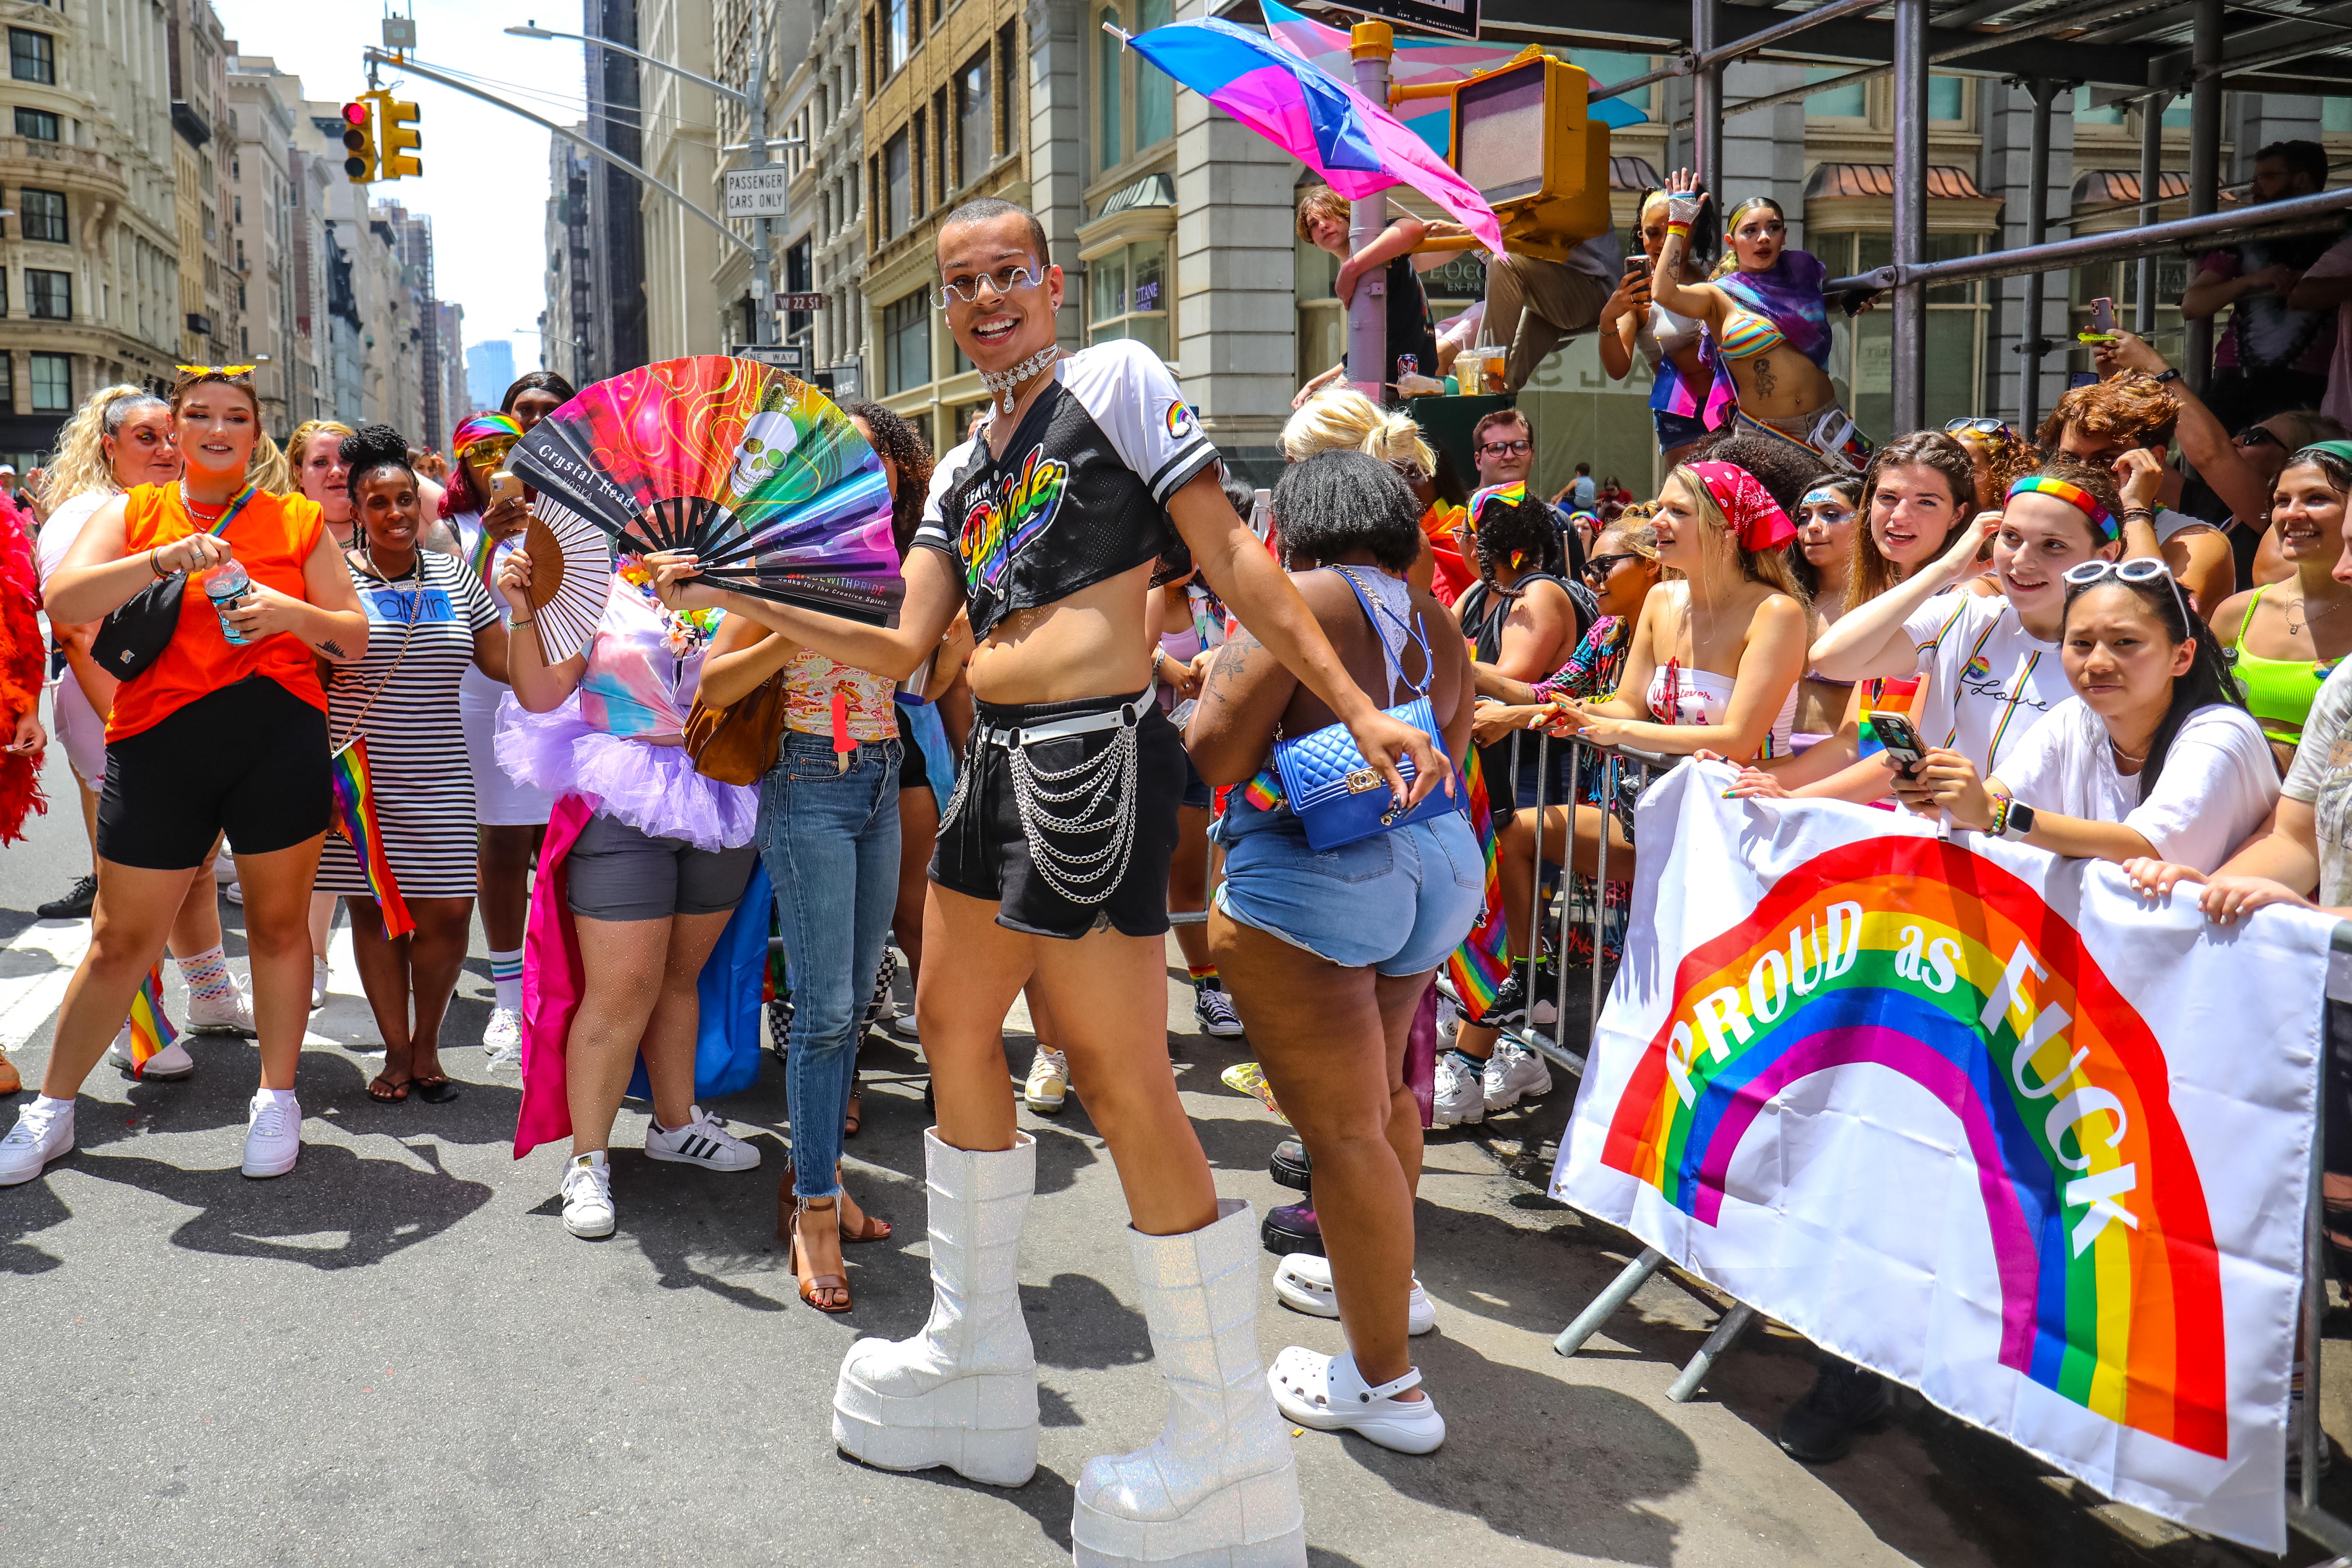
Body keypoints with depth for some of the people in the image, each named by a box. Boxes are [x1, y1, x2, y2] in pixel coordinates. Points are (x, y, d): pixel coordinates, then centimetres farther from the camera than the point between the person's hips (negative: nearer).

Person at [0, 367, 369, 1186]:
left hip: (280, 738, 0)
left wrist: (291, 613, -12)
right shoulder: (133, 514, 10)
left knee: (278, 923, 7)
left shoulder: (296, 520, 10)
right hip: (158, 744, 0)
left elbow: (354, 638, 8)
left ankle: (277, 1100, 23)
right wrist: (167, 558, -19)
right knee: (121, 939, 7)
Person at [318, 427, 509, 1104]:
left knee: (448, 914, -3)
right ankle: (396, 1052, 19)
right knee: (373, 910, 5)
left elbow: (503, 662, 9)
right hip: (358, 776, -2)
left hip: (438, 779, 2)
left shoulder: (455, 576, 9)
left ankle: (427, 1044, 18)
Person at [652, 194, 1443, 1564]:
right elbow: (906, 649, 16)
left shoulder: (1118, 379, 0)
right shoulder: (961, 472, 20)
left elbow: (1232, 554, -6)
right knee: (956, 1030, 16)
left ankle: (1232, 1452, 4)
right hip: (1000, 765, 9)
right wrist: (737, 599, 14)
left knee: (1124, 1087, -8)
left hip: (1096, 756, -9)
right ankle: (978, 1354, 34)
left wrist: (1359, 707, -13)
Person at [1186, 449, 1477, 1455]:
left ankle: (1384, 1382, 5)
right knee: (1378, 1091, 26)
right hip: (1437, 869, 8)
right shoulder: (1434, 622, 13)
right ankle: (1385, 1277, 45)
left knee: (1342, 1126, -2)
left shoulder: (1300, 601, -9)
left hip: (1313, 878, -8)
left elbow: (1211, 759, -14)